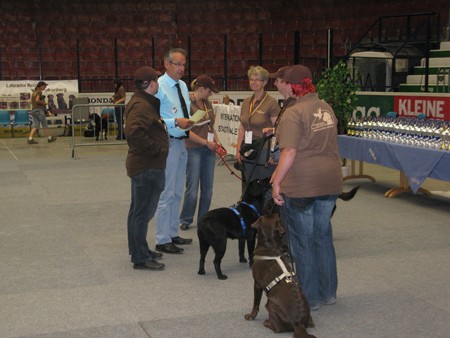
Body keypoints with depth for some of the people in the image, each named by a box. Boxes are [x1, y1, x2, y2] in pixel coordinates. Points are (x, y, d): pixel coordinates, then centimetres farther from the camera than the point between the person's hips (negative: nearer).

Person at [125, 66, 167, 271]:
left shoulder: (146, 103, 15)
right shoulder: (141, 106, -19)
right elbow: (134, 132, -33)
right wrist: (156, 149, -24)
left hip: (144, 167, 11)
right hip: (147, 167, -11)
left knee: (138, 211, 18)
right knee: (143, 212, -5)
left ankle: (139, 251, 31)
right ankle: (141, 259, 2)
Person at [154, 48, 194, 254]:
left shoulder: (183, 86, 13)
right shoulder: (160, 86, -14)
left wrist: (191, 121, 3)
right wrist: (175, 122, -25)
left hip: (181, 142, 9)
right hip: (168, 143, -9)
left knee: (177, 192, 16)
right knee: (167, 193, -5)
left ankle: (173, 234, 28)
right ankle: (162, 241, 3)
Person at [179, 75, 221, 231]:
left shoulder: (207, 104, 12)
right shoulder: (188, 103, -11)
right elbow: (187, 131, -14)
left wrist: (216, 141, 7)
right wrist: (206, 142, -12)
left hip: (208, 150, 7)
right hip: (193, 149, -7)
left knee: (207, 188, 8)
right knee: (192, 188, -4)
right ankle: (185, 219, 12)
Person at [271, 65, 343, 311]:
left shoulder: (294, 113, -16)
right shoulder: (327, 109, 8)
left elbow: (290, 152, -22)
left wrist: (276, 181, -16)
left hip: (301, 186, -7)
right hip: (329, 182, 7)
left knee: (302, 241, 6)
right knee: (323, 235, 19)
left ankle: (309, 298, 16)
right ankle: (328, 292, 29)